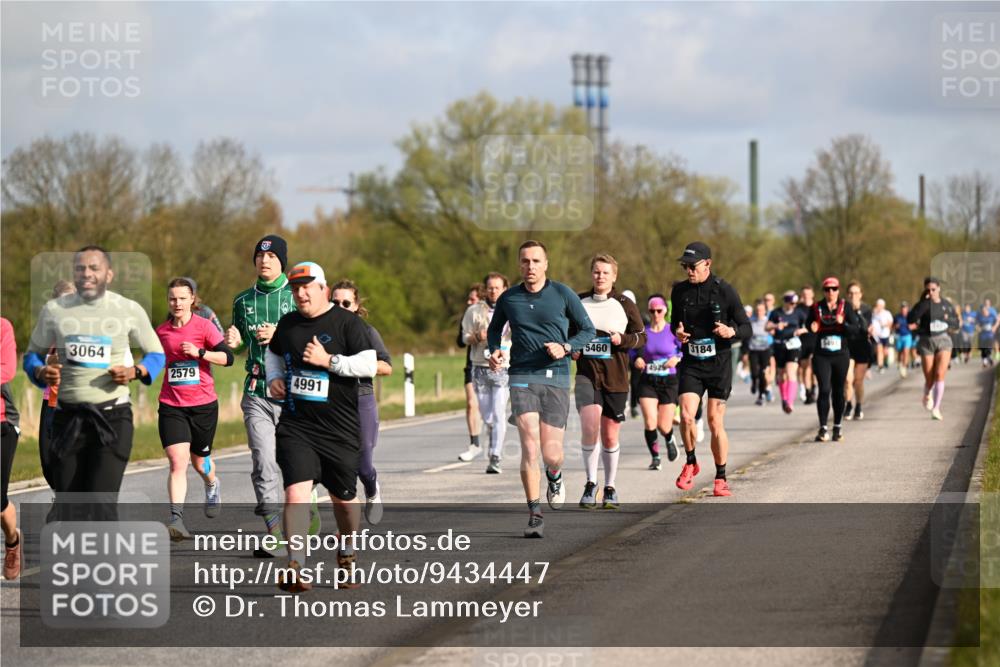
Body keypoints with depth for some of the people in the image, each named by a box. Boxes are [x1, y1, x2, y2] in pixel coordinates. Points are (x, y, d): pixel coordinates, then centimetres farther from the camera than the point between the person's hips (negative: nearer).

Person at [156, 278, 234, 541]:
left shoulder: (204, 326, -5)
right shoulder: (161, 331, 5)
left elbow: (227, 357, -12)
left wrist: (199, 353, -22)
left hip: (203, 404, -1)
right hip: (171, 406, 1)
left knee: (199, 460, 15)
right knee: (177, 462, -16)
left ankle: (212, 485, 51)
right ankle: (176, 519, -22)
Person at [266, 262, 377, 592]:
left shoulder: (347, 322, -4)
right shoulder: (287, 323, 10)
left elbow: (369, 365, -13)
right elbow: (273, 354, 29)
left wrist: (329, 361, -18)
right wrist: (274, 378, 10)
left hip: (340, 428, -2)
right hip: (295, 426, 2)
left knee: (343, 498, 13)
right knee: (296, 492, -17)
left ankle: (347, 554, 39)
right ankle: (296, 568, -23)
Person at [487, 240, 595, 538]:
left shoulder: (563, 294, 0)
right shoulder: (508, 299, 6)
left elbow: (588, 330, 8)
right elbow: (494, 329, 24)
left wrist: (565, 348, -10)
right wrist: (494, 351, 3)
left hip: (556, 378, 0)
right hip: (522, 378, 0)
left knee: (551, 454, -3)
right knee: (529, 448, -14)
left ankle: (554, 478, 36)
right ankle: (535, 515, -5)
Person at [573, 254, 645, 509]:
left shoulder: (625, 305, 1)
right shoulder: (577, 302, 5)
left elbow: (641, 337, 8)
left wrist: (622, 340, -11)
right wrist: (570, 348, 0)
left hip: (616, 377, 0)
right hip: (586, 375, 0)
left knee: (610, 436, 6)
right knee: (589, 425, -21)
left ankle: (610, 488, 24)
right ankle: (590, 483, -5)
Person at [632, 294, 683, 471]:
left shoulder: (673, 331, -3)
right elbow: (633, 349, 13)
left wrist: (677, 358, -18)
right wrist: (637, 359, -8)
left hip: (669, 381, -1)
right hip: (647, 382, 1)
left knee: (664, 426, 2)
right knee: (650, 422, -15)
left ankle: (670, 440, 40)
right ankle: (655, 458, 3)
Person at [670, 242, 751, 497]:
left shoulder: (725, 291, -8)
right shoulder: (679, 291, 3)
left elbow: (746, 328, -2)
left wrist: (731, 331, -24)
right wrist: (677, 331, -5)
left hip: (719, 363, -2)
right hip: (691, 363, 2)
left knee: (715, 422, -1)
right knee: (686, 415, -15)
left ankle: (721, 478, 12)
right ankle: (691, 463, 10)